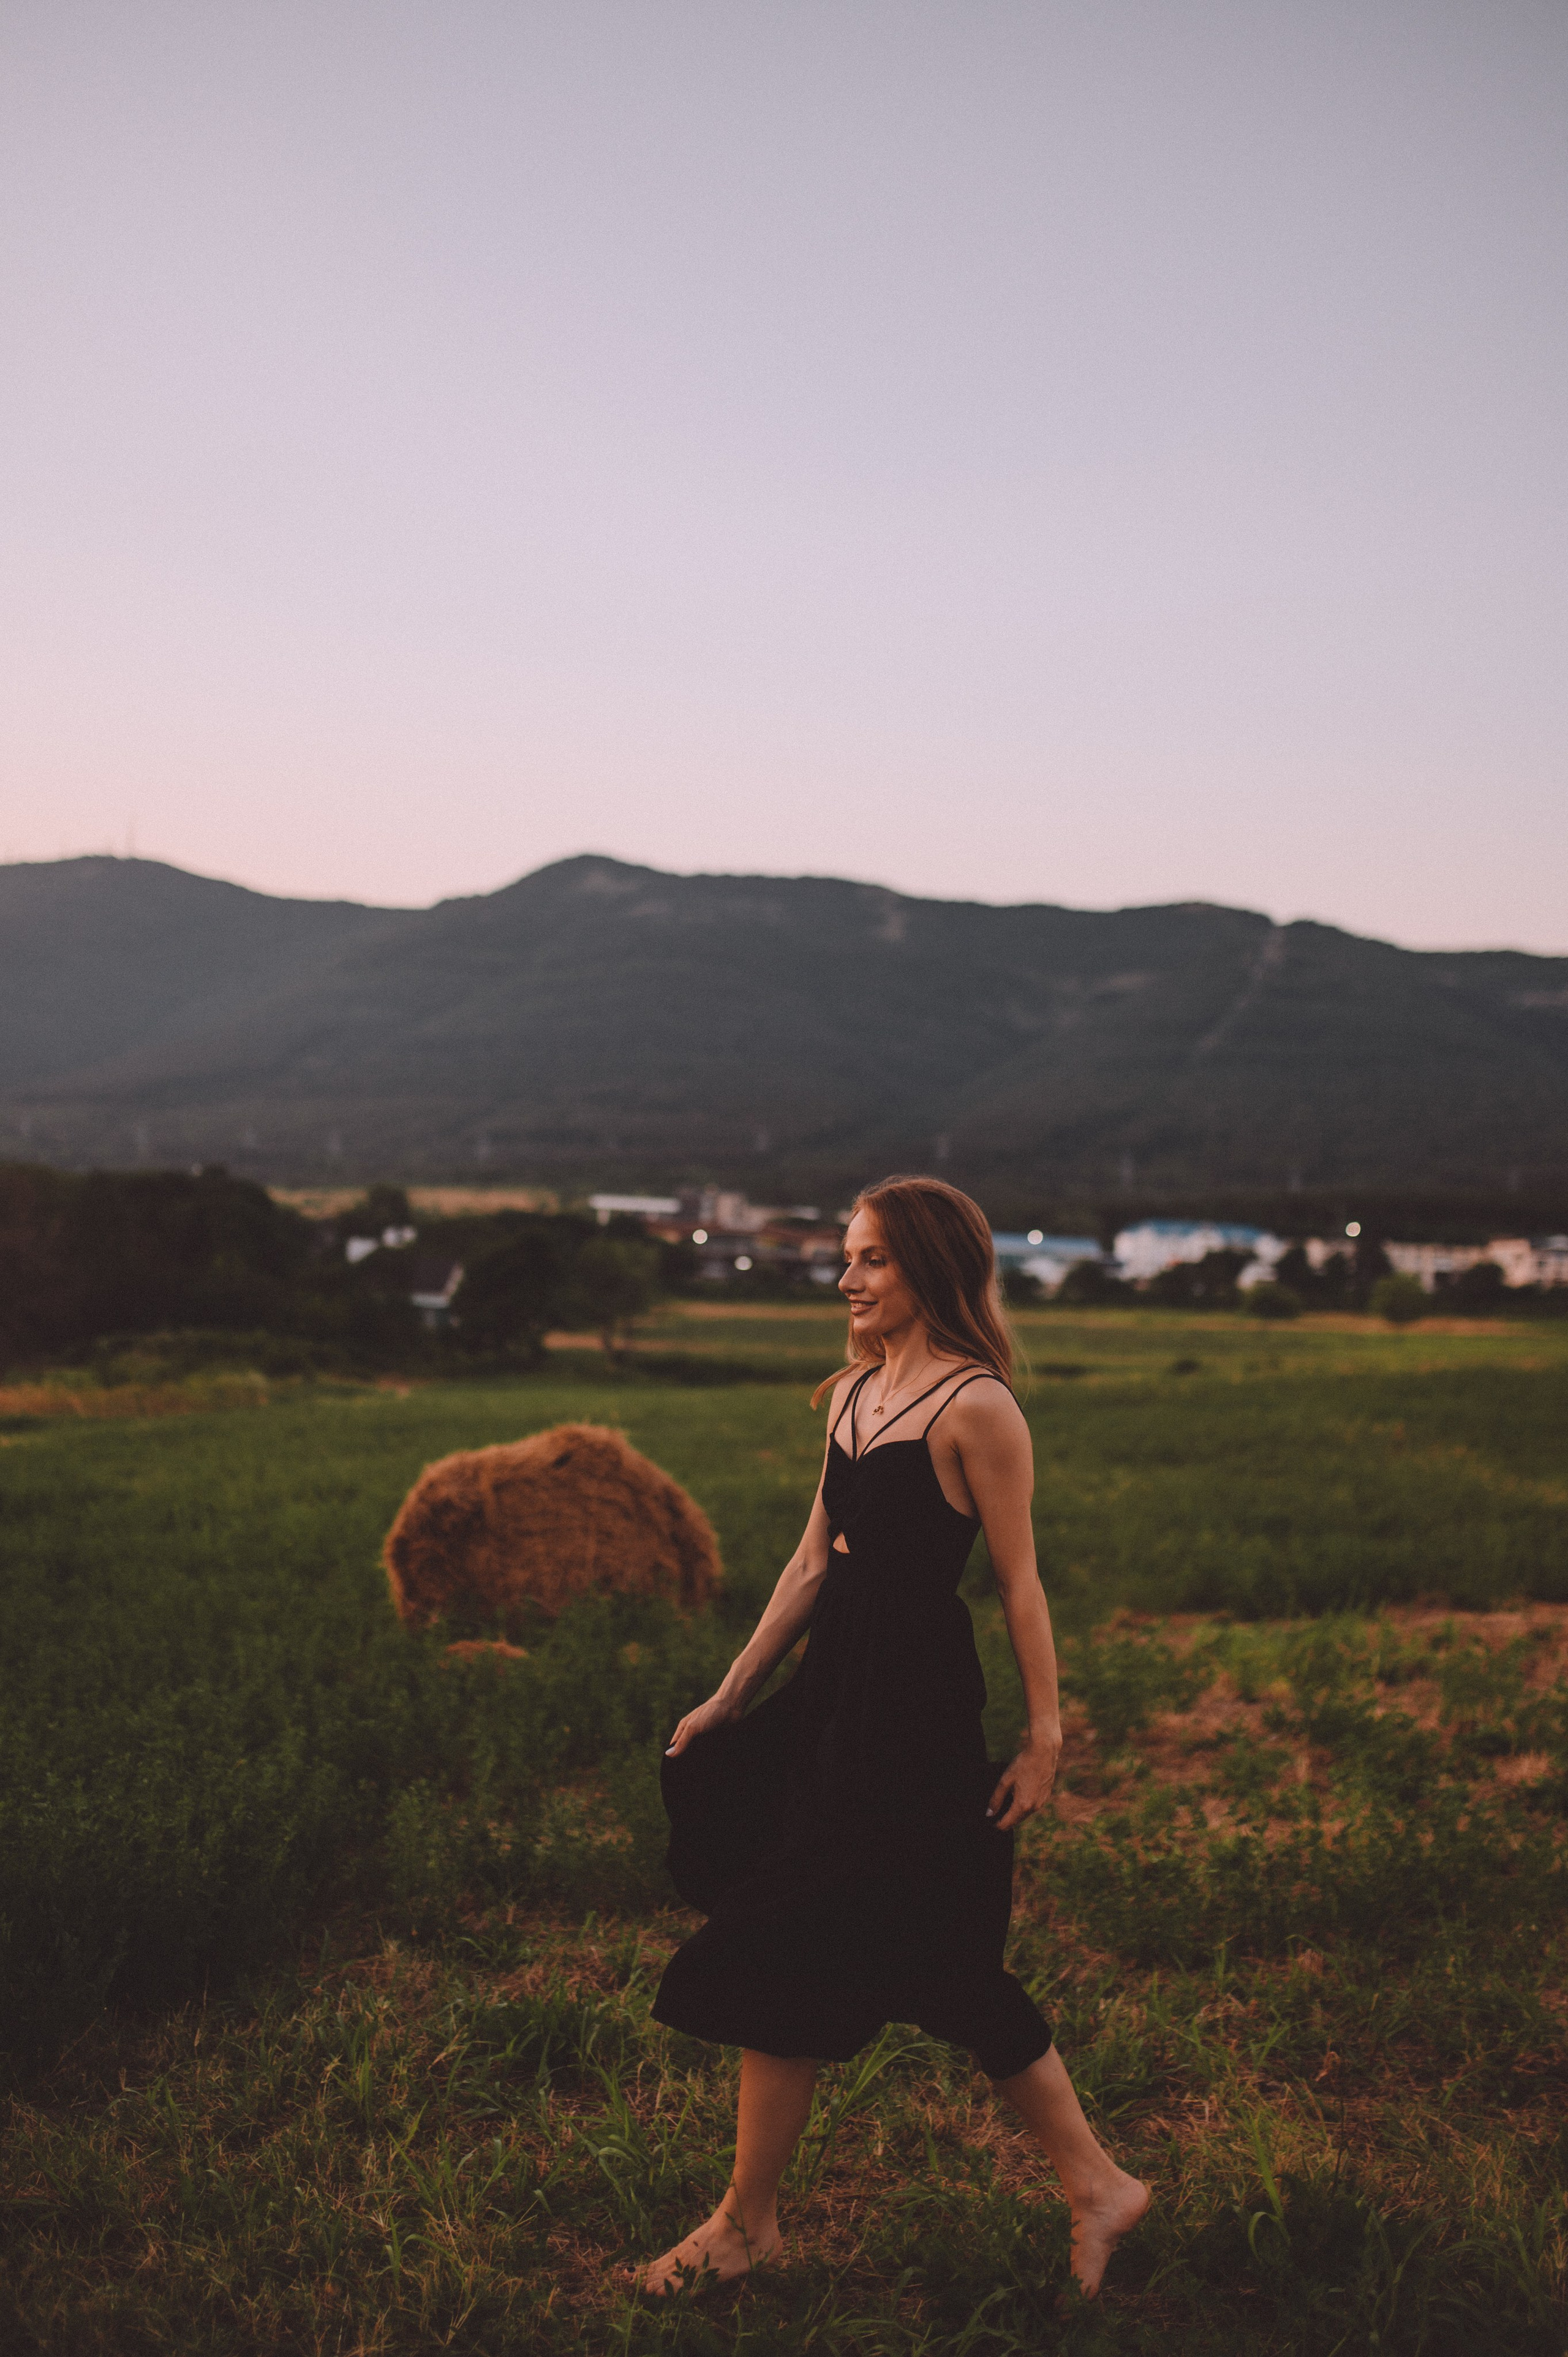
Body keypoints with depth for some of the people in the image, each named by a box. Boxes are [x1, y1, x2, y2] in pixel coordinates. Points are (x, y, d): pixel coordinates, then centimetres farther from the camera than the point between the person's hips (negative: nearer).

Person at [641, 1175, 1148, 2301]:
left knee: (776, 1960, 1)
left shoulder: (976, 1407, -12)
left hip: (918, 1712, -8)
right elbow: (814, 1562, 14)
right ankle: (1098, 2185, 27)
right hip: (836, 1691, 8)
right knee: (949, 1966, 13)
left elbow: (1019, 1579, -11)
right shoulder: (852, 1394, 11)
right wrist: (731, 1696, 14)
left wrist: (1045, 1733, -12)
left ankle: (748, 2222, 20)